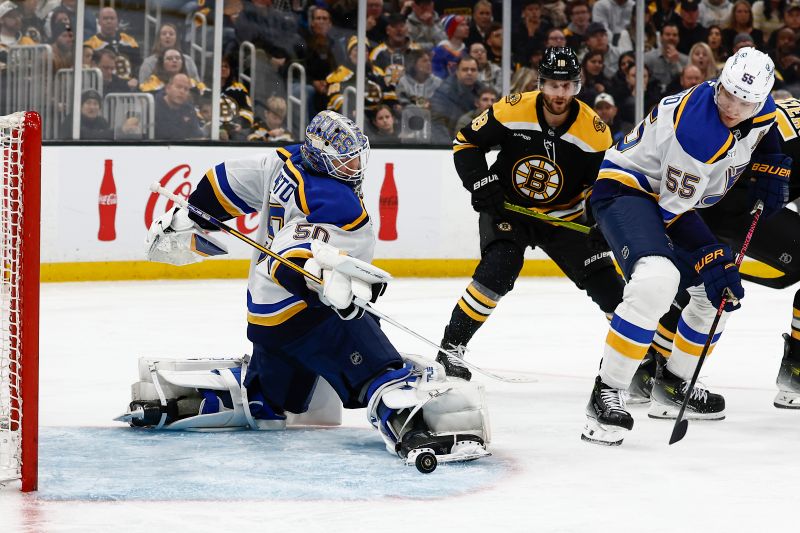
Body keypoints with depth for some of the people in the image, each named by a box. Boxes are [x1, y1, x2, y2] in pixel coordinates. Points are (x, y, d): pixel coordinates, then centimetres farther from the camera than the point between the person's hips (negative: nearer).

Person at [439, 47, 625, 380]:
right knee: (497, 272, -26)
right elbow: (465, 143, -7)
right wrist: (481, 184, -18)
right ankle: (451, 348, -15)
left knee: (607, 284, -4)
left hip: (562, 216, 2)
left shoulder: (595, 132, -16)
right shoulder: (512, 111, -19)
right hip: (506, 208, -2)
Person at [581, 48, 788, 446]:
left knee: (720, 291, 14)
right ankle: (607, 393, -28)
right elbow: (674, 213, -27)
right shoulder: (697, 129, -33)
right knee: (657, 280, -34)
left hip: (678, 195, 9)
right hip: (627, 188, -9)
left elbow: (764, 134, 21)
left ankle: (672, 385, 29)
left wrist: (770, 168, 5)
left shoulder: (760, 111, -8)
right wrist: (713, 262, -28)